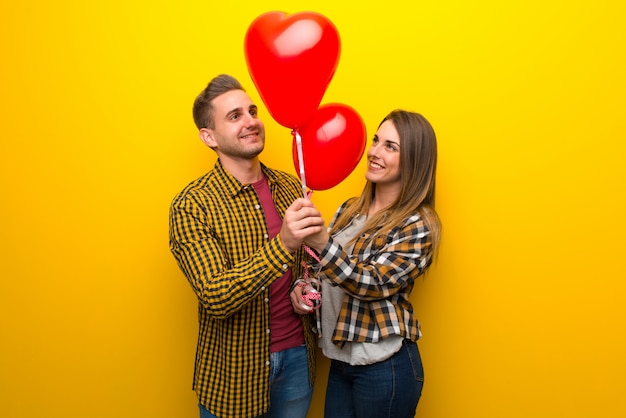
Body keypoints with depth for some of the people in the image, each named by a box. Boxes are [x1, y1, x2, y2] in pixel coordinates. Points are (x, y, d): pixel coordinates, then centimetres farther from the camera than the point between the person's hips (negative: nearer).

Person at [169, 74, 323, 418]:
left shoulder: (291, 187, -2)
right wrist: (282, 245, -37)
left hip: (298, 356, 4)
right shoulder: (191, 205, -17)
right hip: (234, 367, -4)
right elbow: (215, 298, -25)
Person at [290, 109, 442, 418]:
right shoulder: (350, 209, 4)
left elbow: (375, 283, -24)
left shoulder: (418, 225, -14)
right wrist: (304, 286, -7)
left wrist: (320, 242, -37)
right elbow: (325, 266, 14)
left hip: (384, 366, -6)